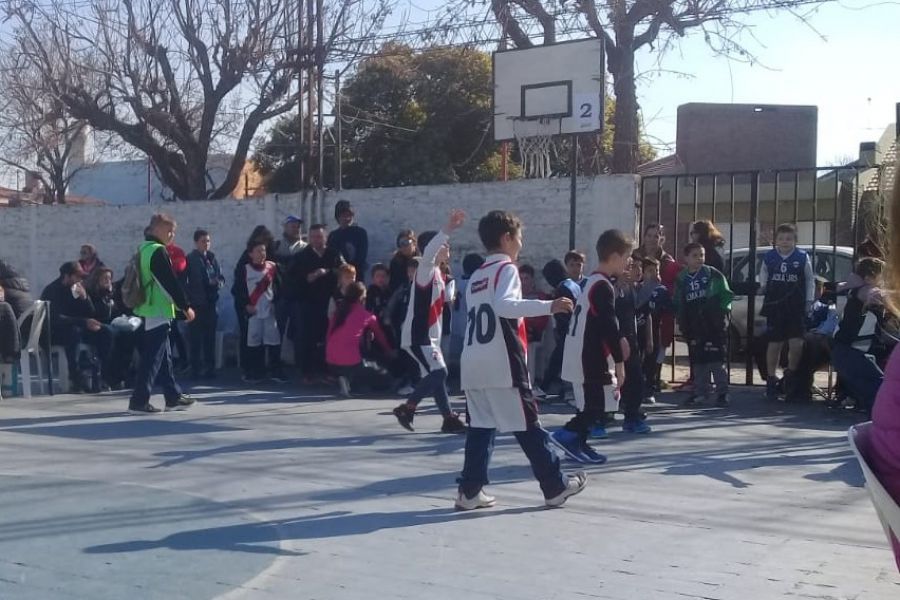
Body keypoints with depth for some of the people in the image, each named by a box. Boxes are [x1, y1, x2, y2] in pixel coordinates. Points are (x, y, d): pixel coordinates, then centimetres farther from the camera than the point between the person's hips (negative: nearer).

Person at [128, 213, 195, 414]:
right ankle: (139, 401, -6)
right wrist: (185, 306, -11)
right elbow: (171, 283, -17)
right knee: (153, 358, -7)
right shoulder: (158, 251, -15)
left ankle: (174, 397, 21)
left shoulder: (143, 249, 15)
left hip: (146, 311, 10)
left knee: (164, 357, 15)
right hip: (158, 312, -10)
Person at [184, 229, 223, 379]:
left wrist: (217, 282, -8)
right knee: (196, 339, -2)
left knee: (210, 338, 7)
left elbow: (221, 278, 14)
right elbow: (184, 282, -7)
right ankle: (196, 369, 2)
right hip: (196, 304, -4)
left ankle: (210, 368, 13)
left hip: (211, 303, 4)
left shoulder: (212, 258, 11)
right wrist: (188, 300, -14)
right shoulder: (189, 259, -2)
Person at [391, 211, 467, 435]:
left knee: (436, 375, 10)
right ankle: (407, 407, -4)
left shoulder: (438, 273, 14)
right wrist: (447, 230, -48)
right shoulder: (425, 270, -14)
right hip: (417, 335, -10)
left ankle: (449, 418, 15)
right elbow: (428, 253, -38)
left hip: (429, 335, 10)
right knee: (438, 372, -16)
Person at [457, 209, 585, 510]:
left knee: (481, 427, 10)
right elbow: (503, 305, -23)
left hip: (472, 365, 7)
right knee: (528, 426, 1)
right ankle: (556, 486, 11)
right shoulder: (506, 268, -5)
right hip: (502, 364, -7)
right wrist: (548, 306, -28)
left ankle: (469, 491, 6)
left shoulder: (476, 277, 20)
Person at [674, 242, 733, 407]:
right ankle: (700, 391, 19)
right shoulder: (681, 280, 10)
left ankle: (722, 392, 1)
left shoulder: (714, 275, 0)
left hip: (714, 325, -4)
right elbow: (678, 303, 16)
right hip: (693, 327, 4)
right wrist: (681, 321, 7)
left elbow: (726, 295, 2)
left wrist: (722, 312, -7)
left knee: (716, 358, -6)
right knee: (697, 359, 8)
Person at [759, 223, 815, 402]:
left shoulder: (803, 258, 1)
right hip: (774, 308, 1)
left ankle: (790, 373, 16)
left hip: (796, 308, -1)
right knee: (774, 344, 5)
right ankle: (771, 380, 17)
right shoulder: (769, 257, 5)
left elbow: (810, 280, 9)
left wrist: (809, 302, 5)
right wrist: (763, 287, 4)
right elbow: (763, 276, 20)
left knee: (797, 343, -9)